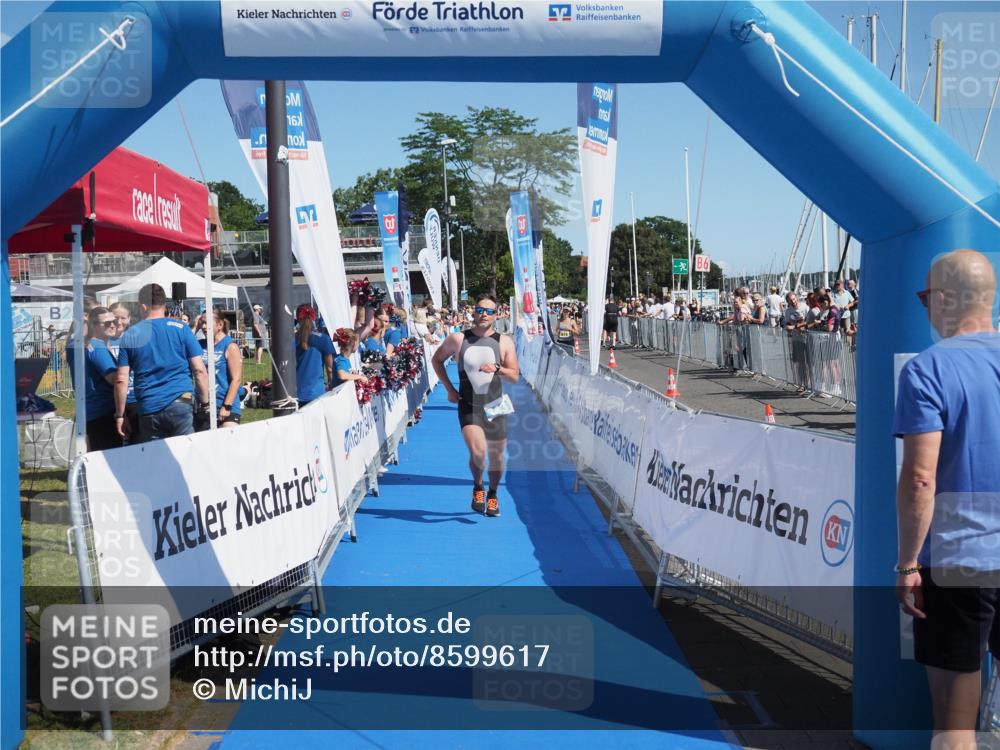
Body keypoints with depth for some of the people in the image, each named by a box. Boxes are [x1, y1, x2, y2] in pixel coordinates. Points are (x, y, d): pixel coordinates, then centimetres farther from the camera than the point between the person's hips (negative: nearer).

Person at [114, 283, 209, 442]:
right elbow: (199, 371, -1)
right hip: (181, 404, -1)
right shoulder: (181, 329, 3)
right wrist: (205, 404, 8)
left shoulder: (130, 335, 7)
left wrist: (120, 415, 10)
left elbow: (121, 380, 3)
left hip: (148, 410, 2)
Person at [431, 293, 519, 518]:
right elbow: (437, 359, 14)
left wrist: (497, 369, -23)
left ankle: (492, 495, 35)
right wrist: (449, 388, 6)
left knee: (496, 455, 9)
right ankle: (478, 487, 9)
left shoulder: (504, 343, 0)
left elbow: (515, 376, -2)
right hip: (468, 406, -2)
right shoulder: (458, 339, 0)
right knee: (477, 452, -20)